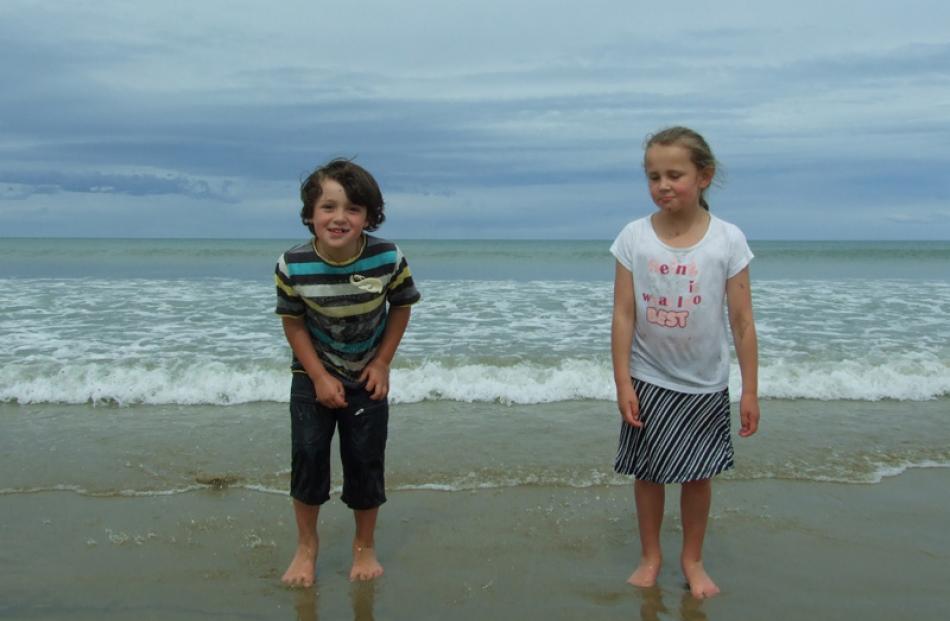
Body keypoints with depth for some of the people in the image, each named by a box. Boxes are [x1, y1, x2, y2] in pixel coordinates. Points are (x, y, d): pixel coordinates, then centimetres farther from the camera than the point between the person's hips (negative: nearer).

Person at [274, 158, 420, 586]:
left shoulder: (389, 259, -24)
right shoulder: (292, 265, -23)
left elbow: (401, 307, -6)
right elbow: (293, 323, -11)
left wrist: (382, 363, -8)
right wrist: (319, 378, -14)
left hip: (368, 378, 0)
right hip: (313, 377, 0)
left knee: (365, 463, 7)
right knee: (308, 458, 3)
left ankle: (365, 545, 28)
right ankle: (306, 544, 25)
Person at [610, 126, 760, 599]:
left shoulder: (728, 240, -10)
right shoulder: (633, 237, -9)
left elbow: (742, 321, -6)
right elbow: (623, 315, -7)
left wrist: (750, 390, -5)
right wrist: (622, 382, -10)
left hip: (705, 384, 0)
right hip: (648, 380, 1)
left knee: (698, 476, 11)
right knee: (647, 472, 12)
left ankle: (692, 560, 31)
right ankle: (650, 557, 30)